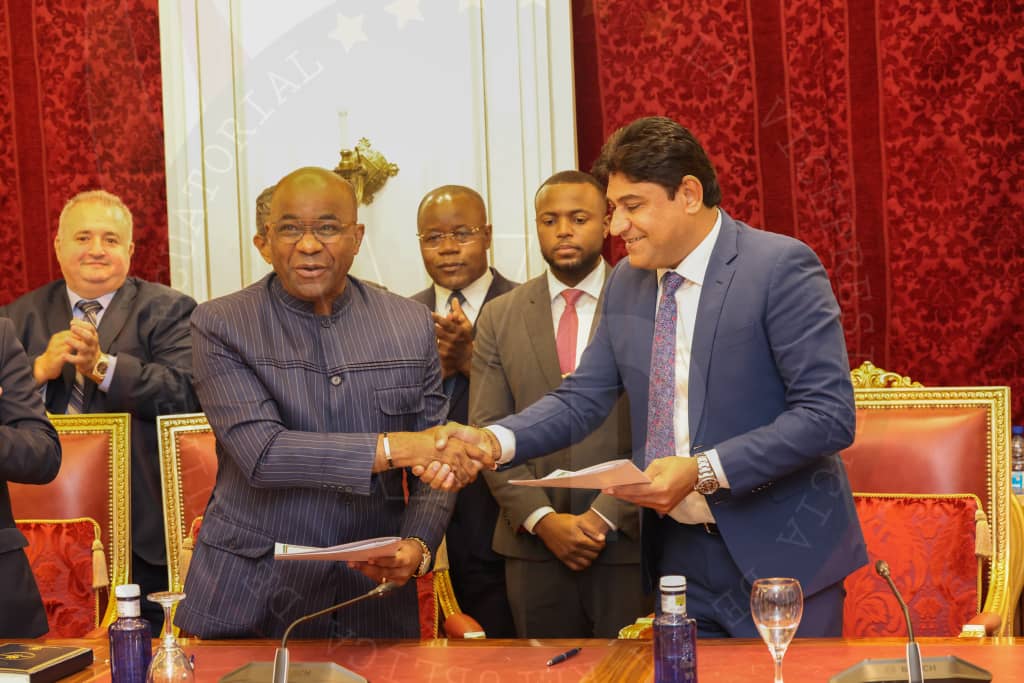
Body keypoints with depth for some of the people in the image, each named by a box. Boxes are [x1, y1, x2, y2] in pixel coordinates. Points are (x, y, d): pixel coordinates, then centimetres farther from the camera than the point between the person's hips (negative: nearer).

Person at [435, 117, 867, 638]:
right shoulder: (626, 283, 7)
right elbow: (582, 399, 7)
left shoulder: (782, 267, -13)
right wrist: (493, 441, -11)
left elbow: (829, 414, -18)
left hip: (779, 557, -5)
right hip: (678, 553, 5)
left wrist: (703, 471, -25)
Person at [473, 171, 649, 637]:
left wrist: (606, 516, -13)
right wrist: (542, 520, -8)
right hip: (532, 546, 2)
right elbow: (487, 432, 3)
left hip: (628, 541, -2)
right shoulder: (500, 317, 7)